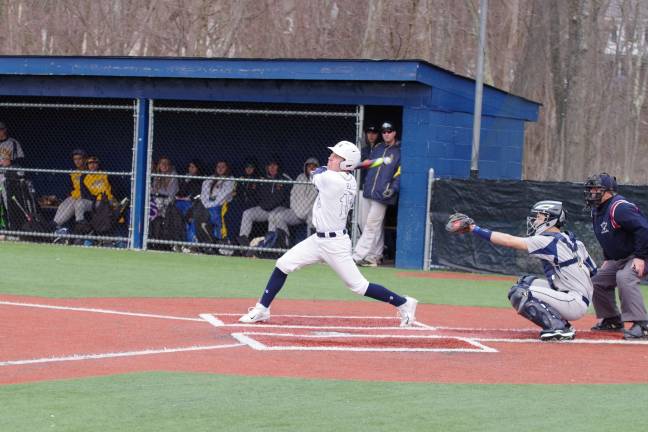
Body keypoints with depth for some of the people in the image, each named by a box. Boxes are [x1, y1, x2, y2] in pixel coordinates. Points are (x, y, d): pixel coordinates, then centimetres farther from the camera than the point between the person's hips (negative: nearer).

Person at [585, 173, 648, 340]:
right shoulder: (597, 210, 8)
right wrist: (607, 259, 17)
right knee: (598, 281, 15)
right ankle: (612, 320, 28)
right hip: (619, 258, 11)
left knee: (625, 277, -35)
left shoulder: (619, 207, -24)